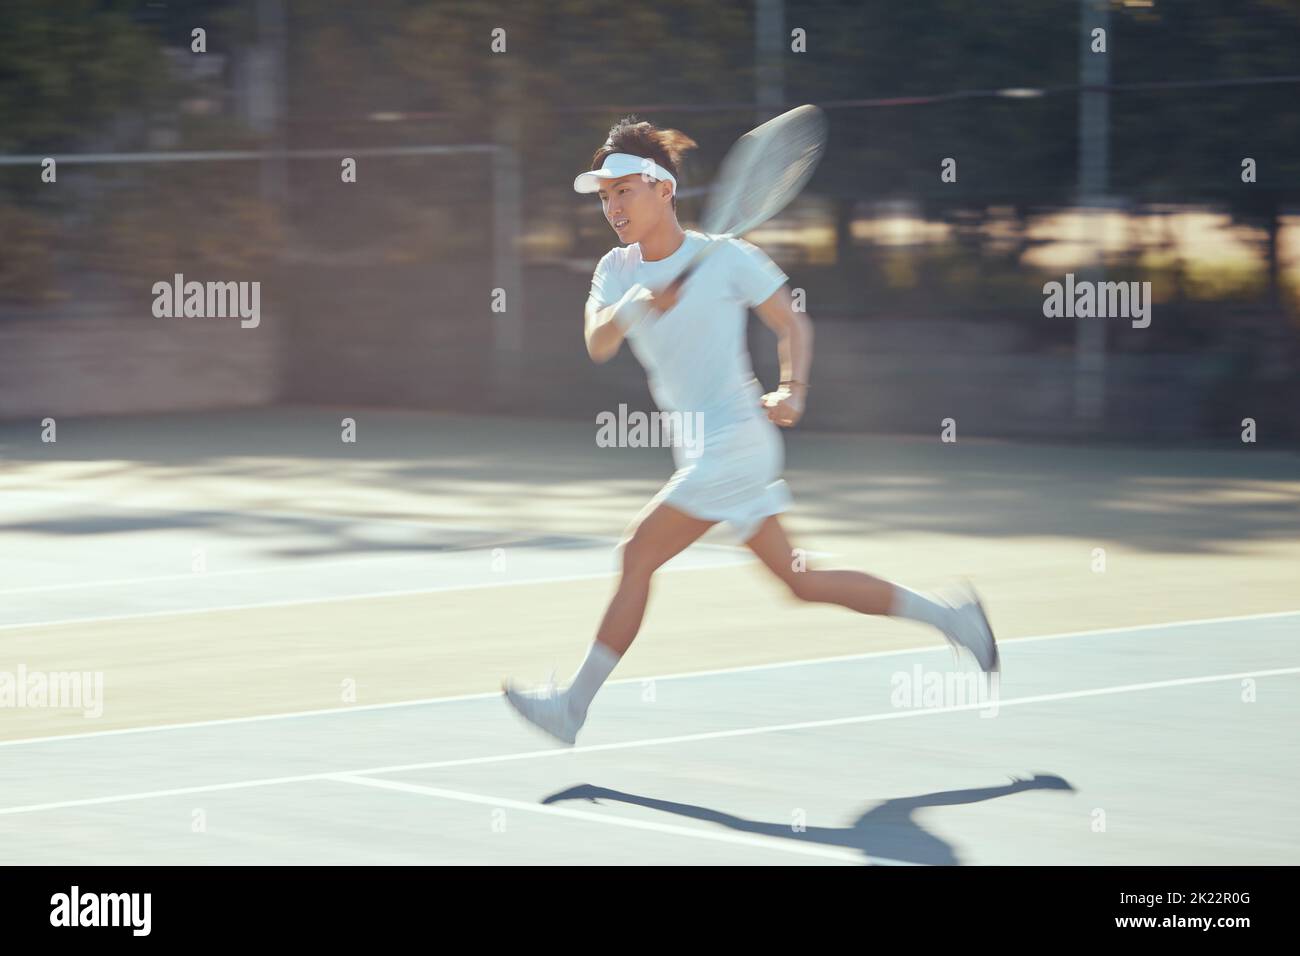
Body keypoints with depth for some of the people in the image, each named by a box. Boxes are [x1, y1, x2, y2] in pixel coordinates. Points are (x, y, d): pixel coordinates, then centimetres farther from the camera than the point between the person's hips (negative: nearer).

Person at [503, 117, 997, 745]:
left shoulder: (728, 259, -8)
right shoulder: (617, 271, 8)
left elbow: (792, 325, -1)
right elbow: (597, 346, -7)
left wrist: (792, 391, -17)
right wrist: (634, 307, -26)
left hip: (736, 438, -7)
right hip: (702, 452, 7)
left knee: (637, 554, -11)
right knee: (798, 581, 11)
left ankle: (574, 706, -6)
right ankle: (949, 616, 21)